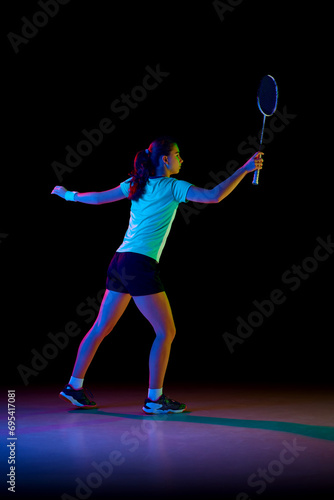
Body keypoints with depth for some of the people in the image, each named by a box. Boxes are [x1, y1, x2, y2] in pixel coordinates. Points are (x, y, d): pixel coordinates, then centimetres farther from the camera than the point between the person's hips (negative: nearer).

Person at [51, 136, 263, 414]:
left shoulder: (136, 184, 14)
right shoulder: (172, 187, -4)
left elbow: (98, 198, 18)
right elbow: (215, 196, -14)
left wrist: (69, 194, 35)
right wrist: (244, 169, -10)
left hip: (119, 262, 8)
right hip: (140, 265, -8)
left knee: (101, 328, 16)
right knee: (166, 332, 0)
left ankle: (74, 386, 22)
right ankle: (154, 398, 1)